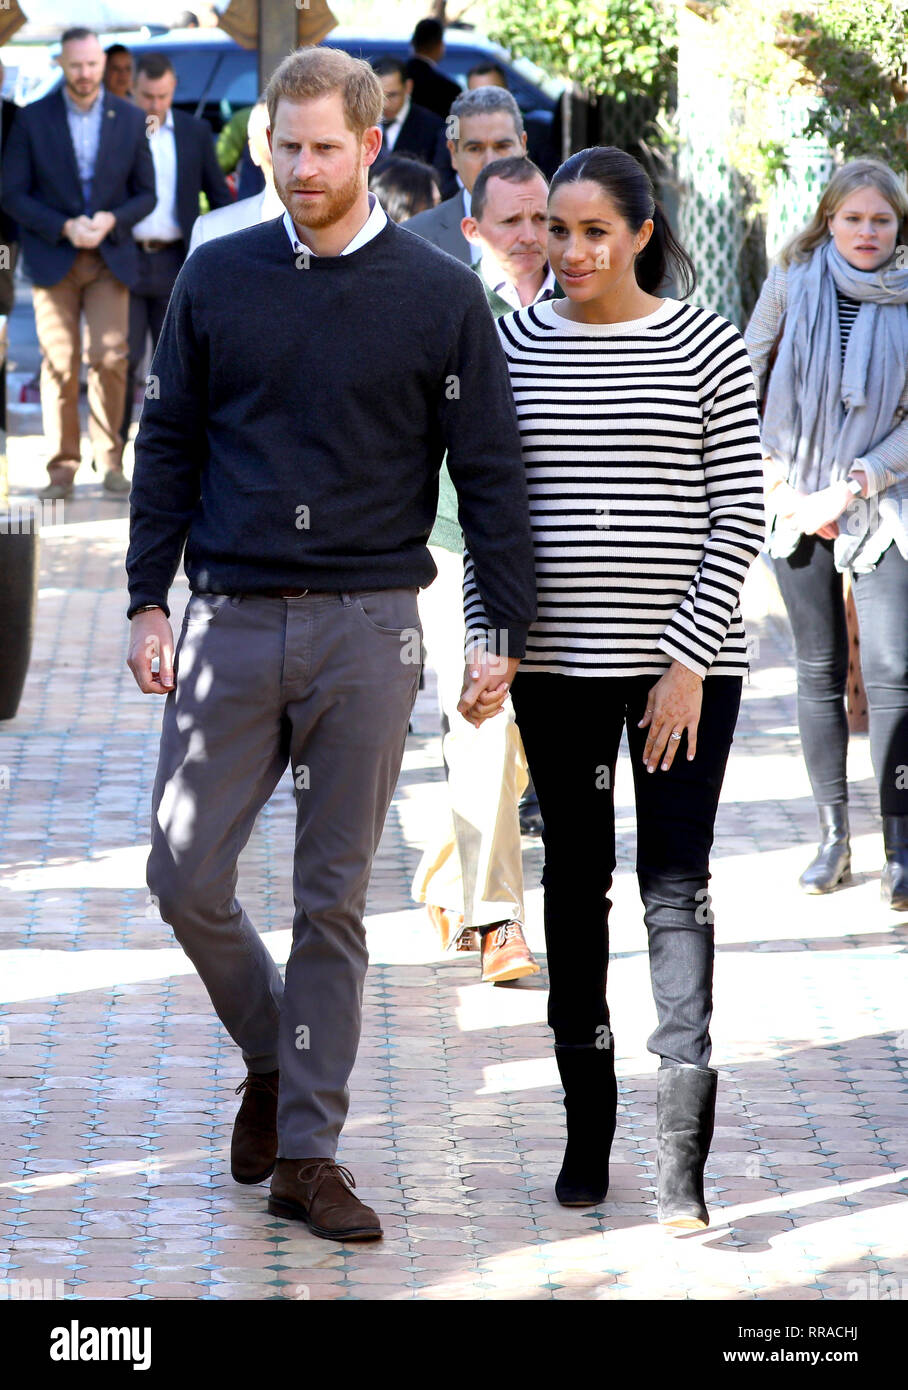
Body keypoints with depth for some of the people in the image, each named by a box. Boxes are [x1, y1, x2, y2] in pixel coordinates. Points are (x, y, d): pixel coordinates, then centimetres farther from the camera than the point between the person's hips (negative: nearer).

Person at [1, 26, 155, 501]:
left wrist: (111, 221, -11)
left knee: (110, 358, -7)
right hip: (52, 258, -1)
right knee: (59, 363, -4)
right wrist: (64, 228, -13)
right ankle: (62, 466, 1)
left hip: (110, 256, 1)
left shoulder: (130, 118, 5)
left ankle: (111, 462, 3)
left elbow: (145, 194, 8)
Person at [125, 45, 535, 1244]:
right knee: (186, 876, -3)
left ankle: (309, 1149, 10)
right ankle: (272, 1059, 24)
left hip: (368, 631, -2)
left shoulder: (440, 294, 1)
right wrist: (148, 602, 5)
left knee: (334, 898, 2)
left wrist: (506, 631, -2)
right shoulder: (216, 279, 6)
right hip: (232, 622, 2)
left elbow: (490, 470, 3)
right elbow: (168, 446, 11)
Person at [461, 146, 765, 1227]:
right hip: (558, 661, 3)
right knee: (574, 882, 10)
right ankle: (587, 1128, 22)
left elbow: (739, 516, -4)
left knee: (677, 890, -6)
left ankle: (681, 1159, -7)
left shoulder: (706, 346, -2)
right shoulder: (514, 344, 5)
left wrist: (690, 658, -10)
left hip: (684, 660, -3)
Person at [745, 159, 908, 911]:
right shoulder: (793, 283, 0)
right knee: (819, 671, 6)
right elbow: (743, 383, 6)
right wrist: (778, 482, -2)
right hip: (798, 506, 1)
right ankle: (833, 835, 14)